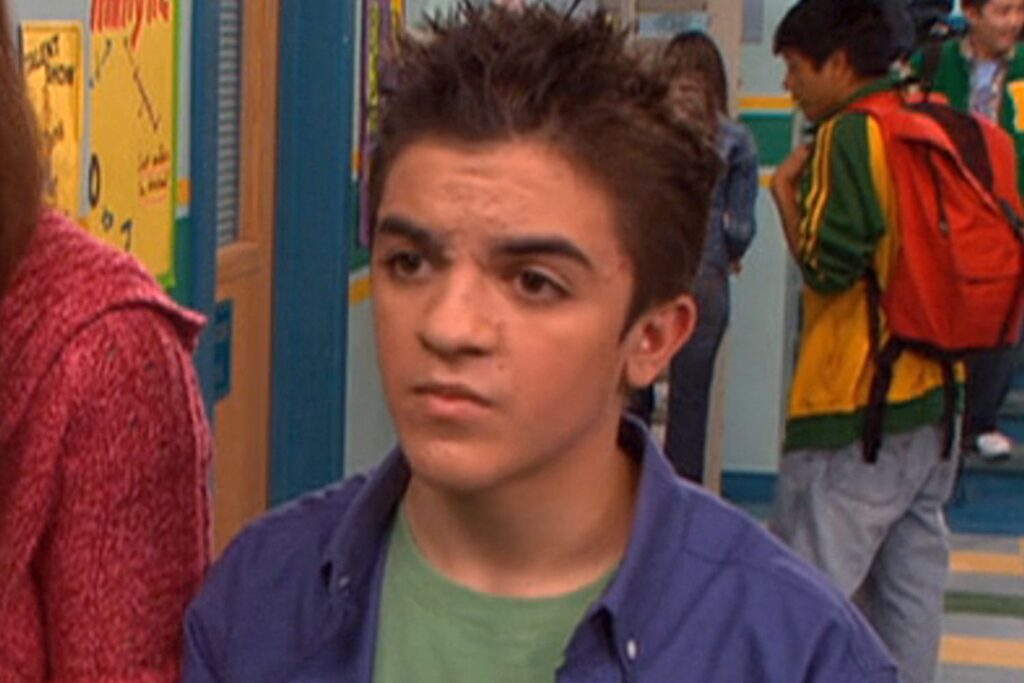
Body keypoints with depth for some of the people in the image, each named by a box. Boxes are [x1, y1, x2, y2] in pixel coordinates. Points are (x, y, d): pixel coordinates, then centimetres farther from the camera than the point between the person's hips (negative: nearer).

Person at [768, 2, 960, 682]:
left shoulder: (849, 134, -13)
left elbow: (829, 264, -17)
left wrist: (785, 191, -5)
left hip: (854, 403, -9)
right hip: (935, 395, 9)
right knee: (912, 581, 13)